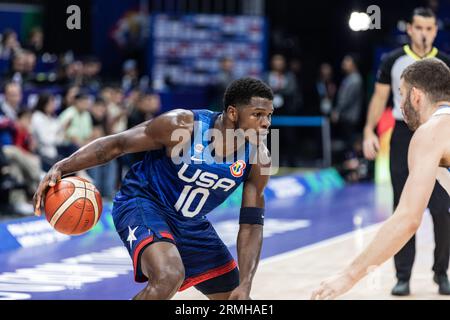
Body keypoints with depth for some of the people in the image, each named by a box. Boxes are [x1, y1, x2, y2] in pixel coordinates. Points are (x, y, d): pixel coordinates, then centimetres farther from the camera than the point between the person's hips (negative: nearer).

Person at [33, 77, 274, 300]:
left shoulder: (259, 158, -14)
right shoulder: (181, 125, -27)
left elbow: (251, 225, -8)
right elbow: (116, 144, -18)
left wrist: (245, 286, -19)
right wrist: (60, 169, -27)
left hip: (190, 223, 6)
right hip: (142, 204, -6)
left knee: (235, 299, 10)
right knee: (169, 276, -35)